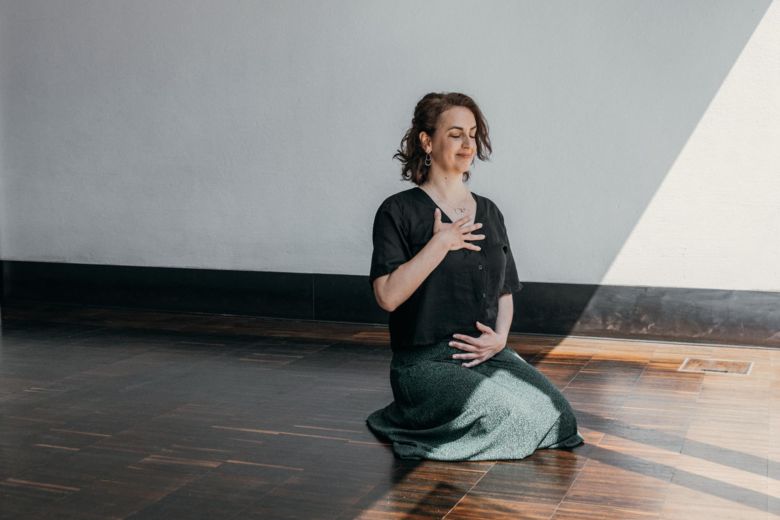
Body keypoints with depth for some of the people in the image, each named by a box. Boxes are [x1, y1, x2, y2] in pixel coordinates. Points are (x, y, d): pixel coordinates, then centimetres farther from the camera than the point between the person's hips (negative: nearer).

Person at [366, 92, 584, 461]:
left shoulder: (488, 212, 14)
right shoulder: (398, 212, -4)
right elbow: (388, 296, -16)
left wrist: (499, 337, -1)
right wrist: (441, 243, -14)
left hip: (485, 353, 6)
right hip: (425, 362, -5)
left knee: (555, 414, -17)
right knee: (500, 415, -29)